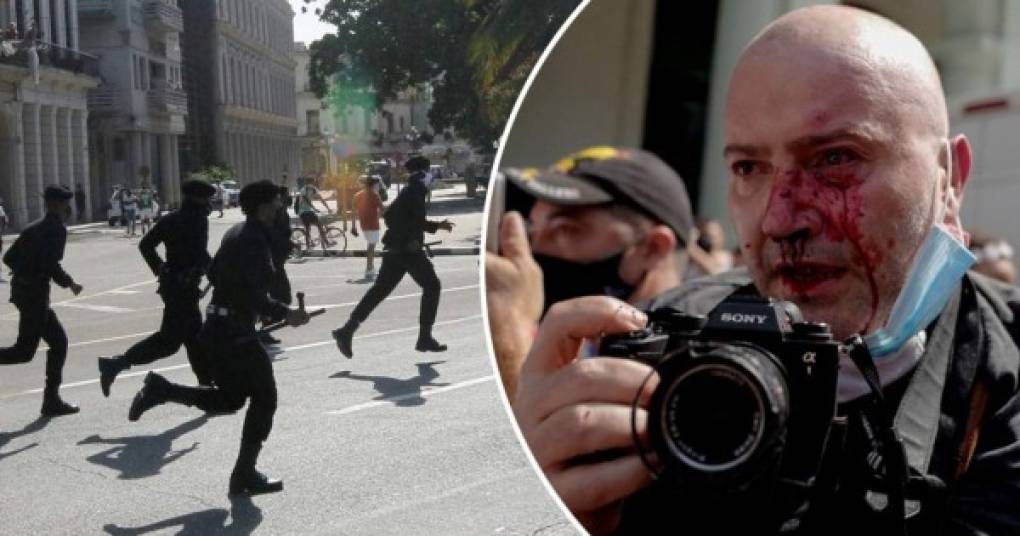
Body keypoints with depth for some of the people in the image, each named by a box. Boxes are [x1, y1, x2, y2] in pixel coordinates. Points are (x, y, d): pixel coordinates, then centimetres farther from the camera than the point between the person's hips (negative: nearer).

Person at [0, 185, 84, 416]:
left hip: (22, 290, 9)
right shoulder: (57, 229, -12)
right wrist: (69, 283, -9)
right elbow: (51, 265, -23)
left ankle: (52, 400, 12)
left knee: (59, 341, 11)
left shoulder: (34, 227, 15)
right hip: (35, 294, -9)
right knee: (24, 351, -4)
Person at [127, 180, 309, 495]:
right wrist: (285, 313, -18)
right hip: (236, 332, -9)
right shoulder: (254, 241, -18)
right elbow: (252, 294, -26)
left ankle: (161, 390, 8)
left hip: (217, 327, 9)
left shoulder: (236, 234, 12)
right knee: (264, 397, 2)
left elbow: (214, 274, 23)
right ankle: (245, 475, 7)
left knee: (230, 398, 20)